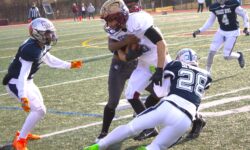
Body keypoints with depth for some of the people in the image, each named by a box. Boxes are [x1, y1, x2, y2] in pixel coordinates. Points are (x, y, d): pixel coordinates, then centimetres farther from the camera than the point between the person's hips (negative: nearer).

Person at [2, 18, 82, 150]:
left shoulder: (40, 46, 1)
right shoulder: (31, 50, -29)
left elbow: (50, 61, 19)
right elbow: (22, 76, -33)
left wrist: (70, 65, 22)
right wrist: (23, 97, -40)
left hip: (26, 81, 10)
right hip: (16, 83, -10)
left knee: (38, 105, 24)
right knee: (39, 110, -14)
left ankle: (24, 133, 37)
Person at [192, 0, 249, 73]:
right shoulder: (214, 7, -6)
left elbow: (244, 14, -9)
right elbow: (210, 21, 6)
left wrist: (246, 27, -20)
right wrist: (200, 30, -1)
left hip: (232, 32, -4)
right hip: (221, 31, 4)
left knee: (226, 56, -7)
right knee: (211, 52, -5)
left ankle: (239, 55, 26)